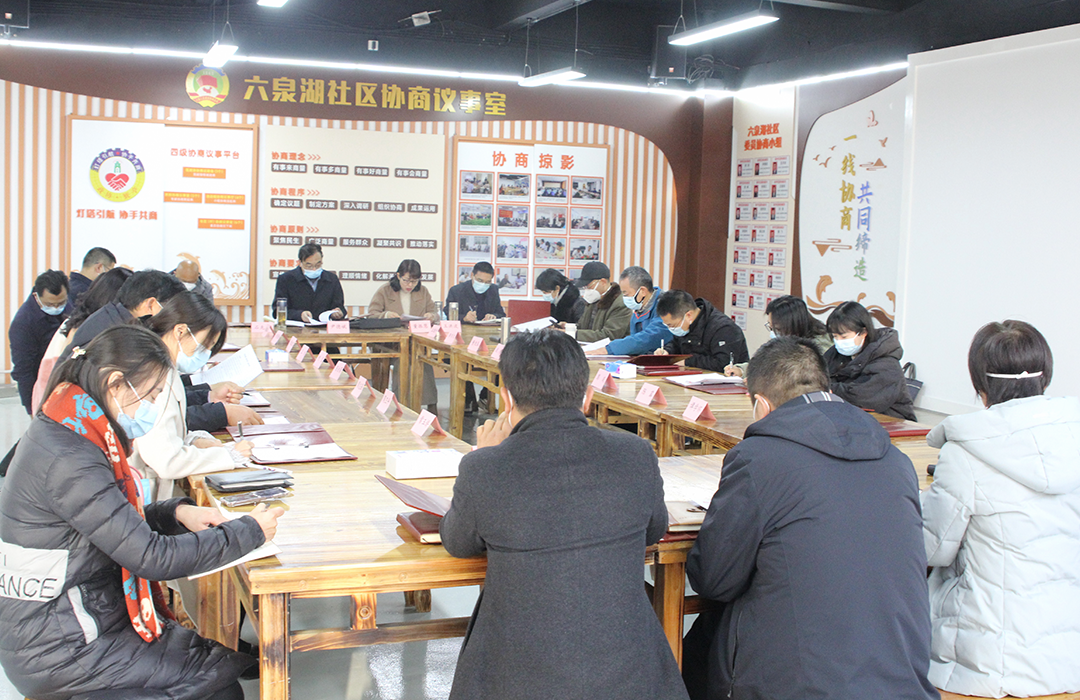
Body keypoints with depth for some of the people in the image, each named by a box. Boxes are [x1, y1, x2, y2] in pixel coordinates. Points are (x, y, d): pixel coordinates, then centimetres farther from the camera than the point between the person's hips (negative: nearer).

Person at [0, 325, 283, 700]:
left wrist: (176, 512, -1)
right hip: (58, 652, -9)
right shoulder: (68, 462, -26)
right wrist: (249, 531, -17)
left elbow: (118, 523, 16)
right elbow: (153, 557, -26)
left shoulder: (62, 430, 4)